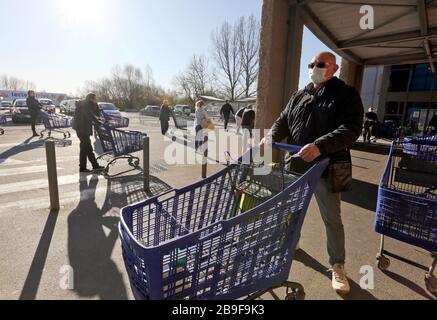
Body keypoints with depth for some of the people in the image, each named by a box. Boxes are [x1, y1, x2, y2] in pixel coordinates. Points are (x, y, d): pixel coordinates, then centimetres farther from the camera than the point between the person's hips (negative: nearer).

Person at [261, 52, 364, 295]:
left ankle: (338, 266, 26)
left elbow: (351, 129, -18)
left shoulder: (347, 95, -4)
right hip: (296, 164, 5)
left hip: (327, 168, -5)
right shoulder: (299, 96, 13)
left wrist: (320, 145, -34)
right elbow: (283, 122, 12)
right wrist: (272, 137, -10)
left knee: (332, 219, 7)